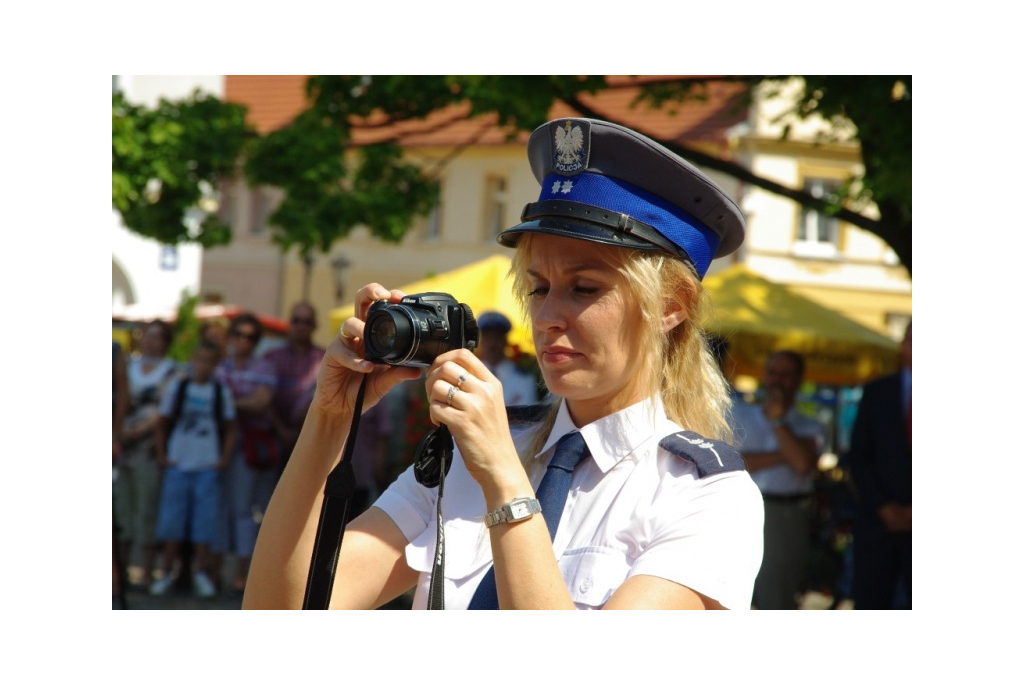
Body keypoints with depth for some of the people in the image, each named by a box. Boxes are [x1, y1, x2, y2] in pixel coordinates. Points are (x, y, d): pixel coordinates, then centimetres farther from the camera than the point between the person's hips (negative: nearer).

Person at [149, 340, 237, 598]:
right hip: (178, 465, 0)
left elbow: (229, 429, 9)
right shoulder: (177, 388, 3)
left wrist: (224, 458, 0)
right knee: (172, 518, 2)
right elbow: (163, 424, 7)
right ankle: (168, 572, 10)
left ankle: (201, 572, 10)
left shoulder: (221, 392, 4)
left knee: (205, 521, 1)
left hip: (207, 467, 0)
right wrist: (162, 456, 0)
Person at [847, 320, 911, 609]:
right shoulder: (877, 393, 10)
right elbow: (858, 456, 8)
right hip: (878, 521, 2)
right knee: (869, 605, -1)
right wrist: (883, 507, -4)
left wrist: (910, 513, -7)